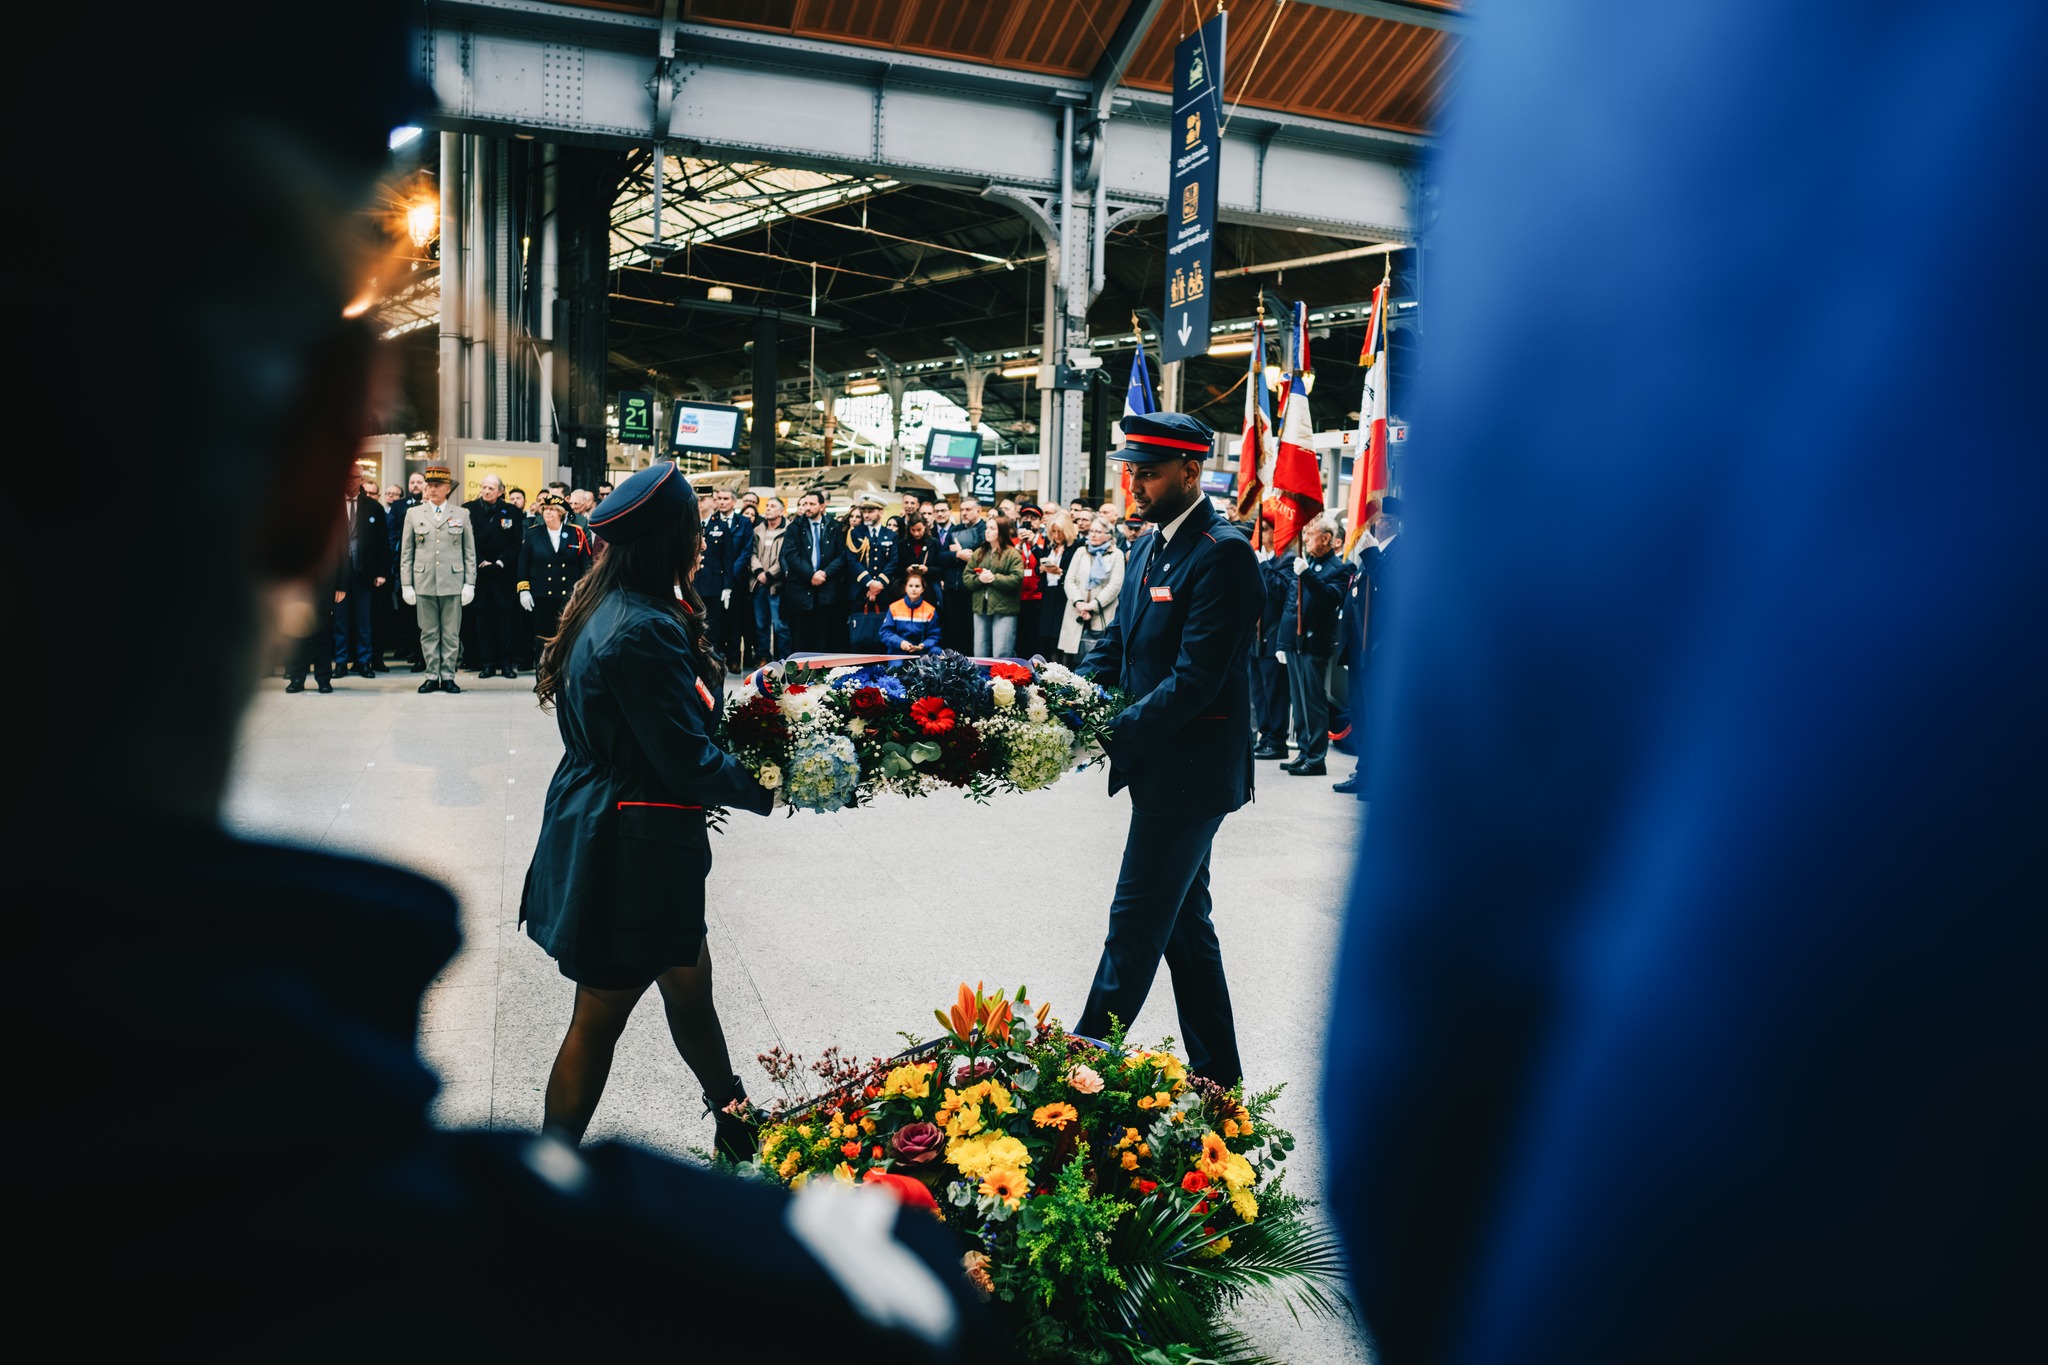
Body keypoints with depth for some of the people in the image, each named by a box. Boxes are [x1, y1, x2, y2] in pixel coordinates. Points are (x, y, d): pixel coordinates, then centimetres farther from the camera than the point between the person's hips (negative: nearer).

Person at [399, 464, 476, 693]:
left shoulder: (461, 515, 8)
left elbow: (470, 553, 7)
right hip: (424, 584, 1)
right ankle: (432, 676, 9)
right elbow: (406, 553, 9)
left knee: (451, 634, 1)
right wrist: (406, 585, 2)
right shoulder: (413, 514, 9)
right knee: (428, 633, 4)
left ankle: (447, 676, 7)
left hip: (453, 584, -1)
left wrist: (470, 584, -1)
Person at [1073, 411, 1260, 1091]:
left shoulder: (1223, 553, -17)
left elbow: (1196, 679, -23)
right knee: (1184, 924, 16)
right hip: (1160, 765, 10)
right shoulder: (1147, 549, 12)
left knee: (1136, 922, -2)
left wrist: (1111, 734, -24)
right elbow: (1117, 642, 15)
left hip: (1189, 771, -10)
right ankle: (1218, 1075, 28)